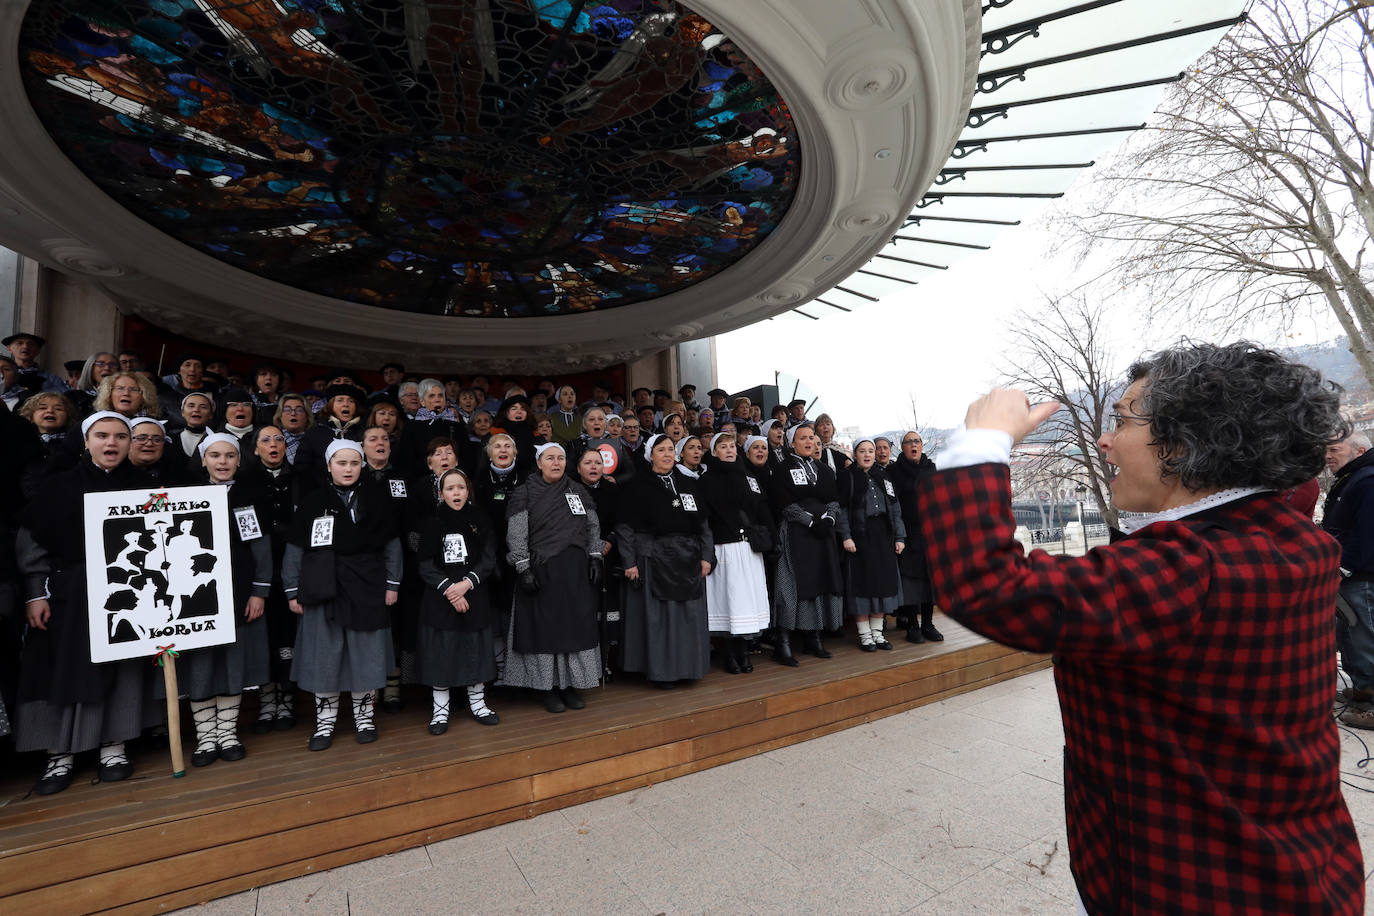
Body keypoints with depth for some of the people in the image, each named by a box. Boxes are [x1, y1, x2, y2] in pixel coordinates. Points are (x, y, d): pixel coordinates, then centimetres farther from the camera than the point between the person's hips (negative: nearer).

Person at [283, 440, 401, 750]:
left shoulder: (373, 500, 3)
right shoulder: (313, 501, 1)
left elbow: (391, 544, 5)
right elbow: (295, 548, 3)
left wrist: (392, 584, 1)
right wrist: (293, 591, 0)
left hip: (367, 591, 1)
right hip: (323, 591, 0)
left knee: (365, 654, 8)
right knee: (324, 655, 7)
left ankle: (364, 716, 24)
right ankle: (325, 721, 23)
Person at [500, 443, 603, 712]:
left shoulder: (579, 491, 10)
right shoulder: (525, 493, 0)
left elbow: (593, 527, 11)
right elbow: (516, 535, -6)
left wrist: (595, 558, 2)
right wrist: (523, 568, -14)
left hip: (577, 570, 4)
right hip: (542, 570, -3)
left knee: (577, 626, 6)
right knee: (545, 627, 3)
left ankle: (571, 685, 20)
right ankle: (549, 687, 17)